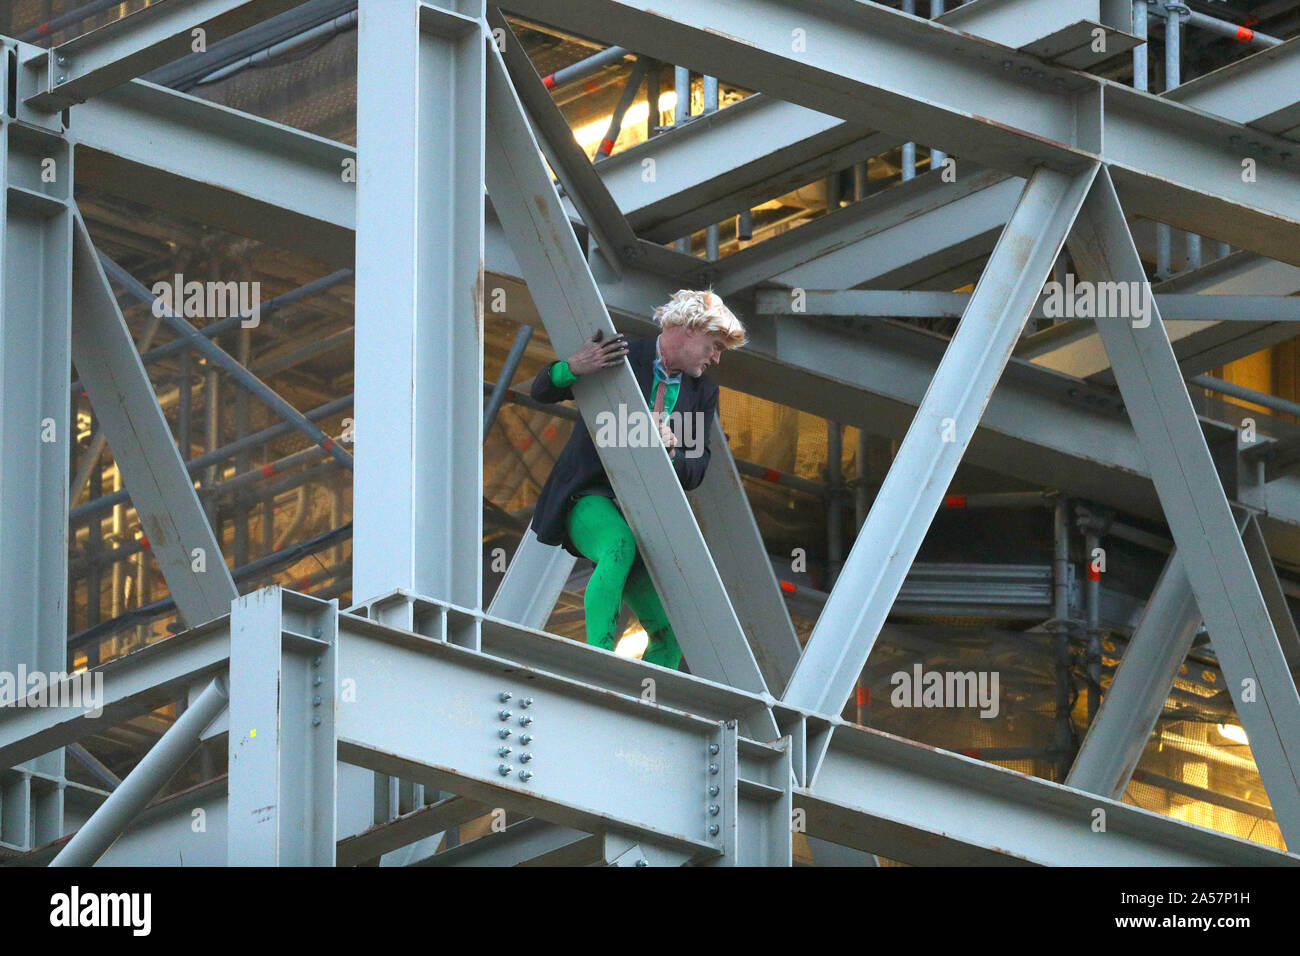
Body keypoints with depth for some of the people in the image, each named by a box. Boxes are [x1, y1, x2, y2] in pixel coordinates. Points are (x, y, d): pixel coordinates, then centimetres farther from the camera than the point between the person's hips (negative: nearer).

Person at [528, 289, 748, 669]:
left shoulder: (702, 392, 11)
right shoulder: (620, 356, -5)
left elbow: (695, 471, 6)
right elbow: (542, 390, -3)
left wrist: (670, 453, -18)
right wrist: (574, 367, -26)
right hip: (591, 499, -6)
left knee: (670, 633, -2)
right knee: (620, 546, -39)